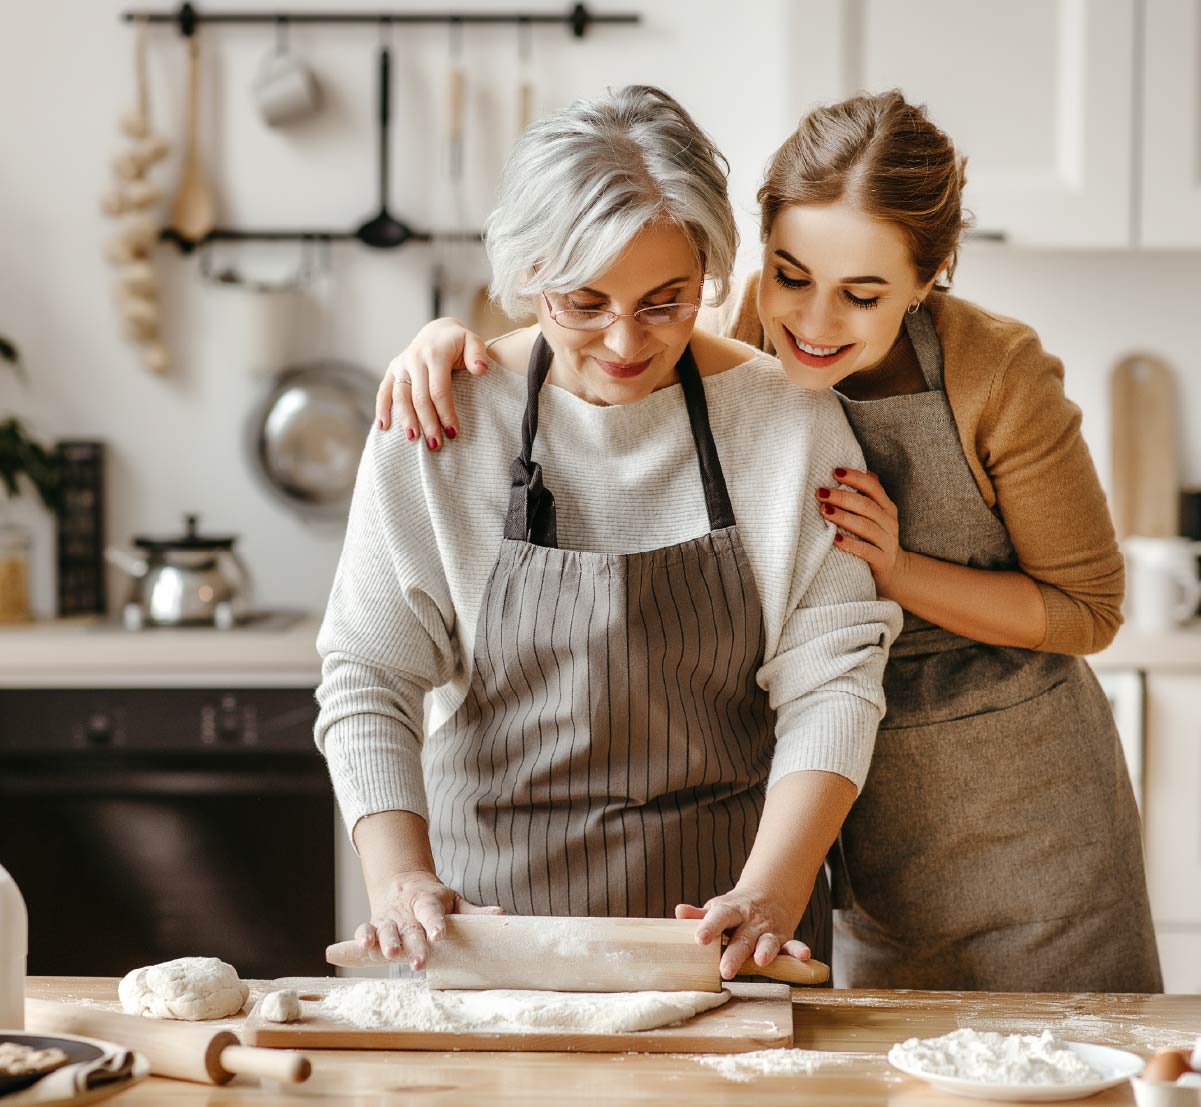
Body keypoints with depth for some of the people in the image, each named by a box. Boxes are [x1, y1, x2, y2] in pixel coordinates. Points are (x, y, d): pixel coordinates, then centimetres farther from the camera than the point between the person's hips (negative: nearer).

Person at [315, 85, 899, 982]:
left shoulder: (789, 421, -6)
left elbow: (830, 680, -7)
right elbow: (369, 674, -5)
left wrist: (771, 892, -20)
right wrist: (400, 877, -19)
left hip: (721, 898, 0)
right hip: (493, 889, 0)